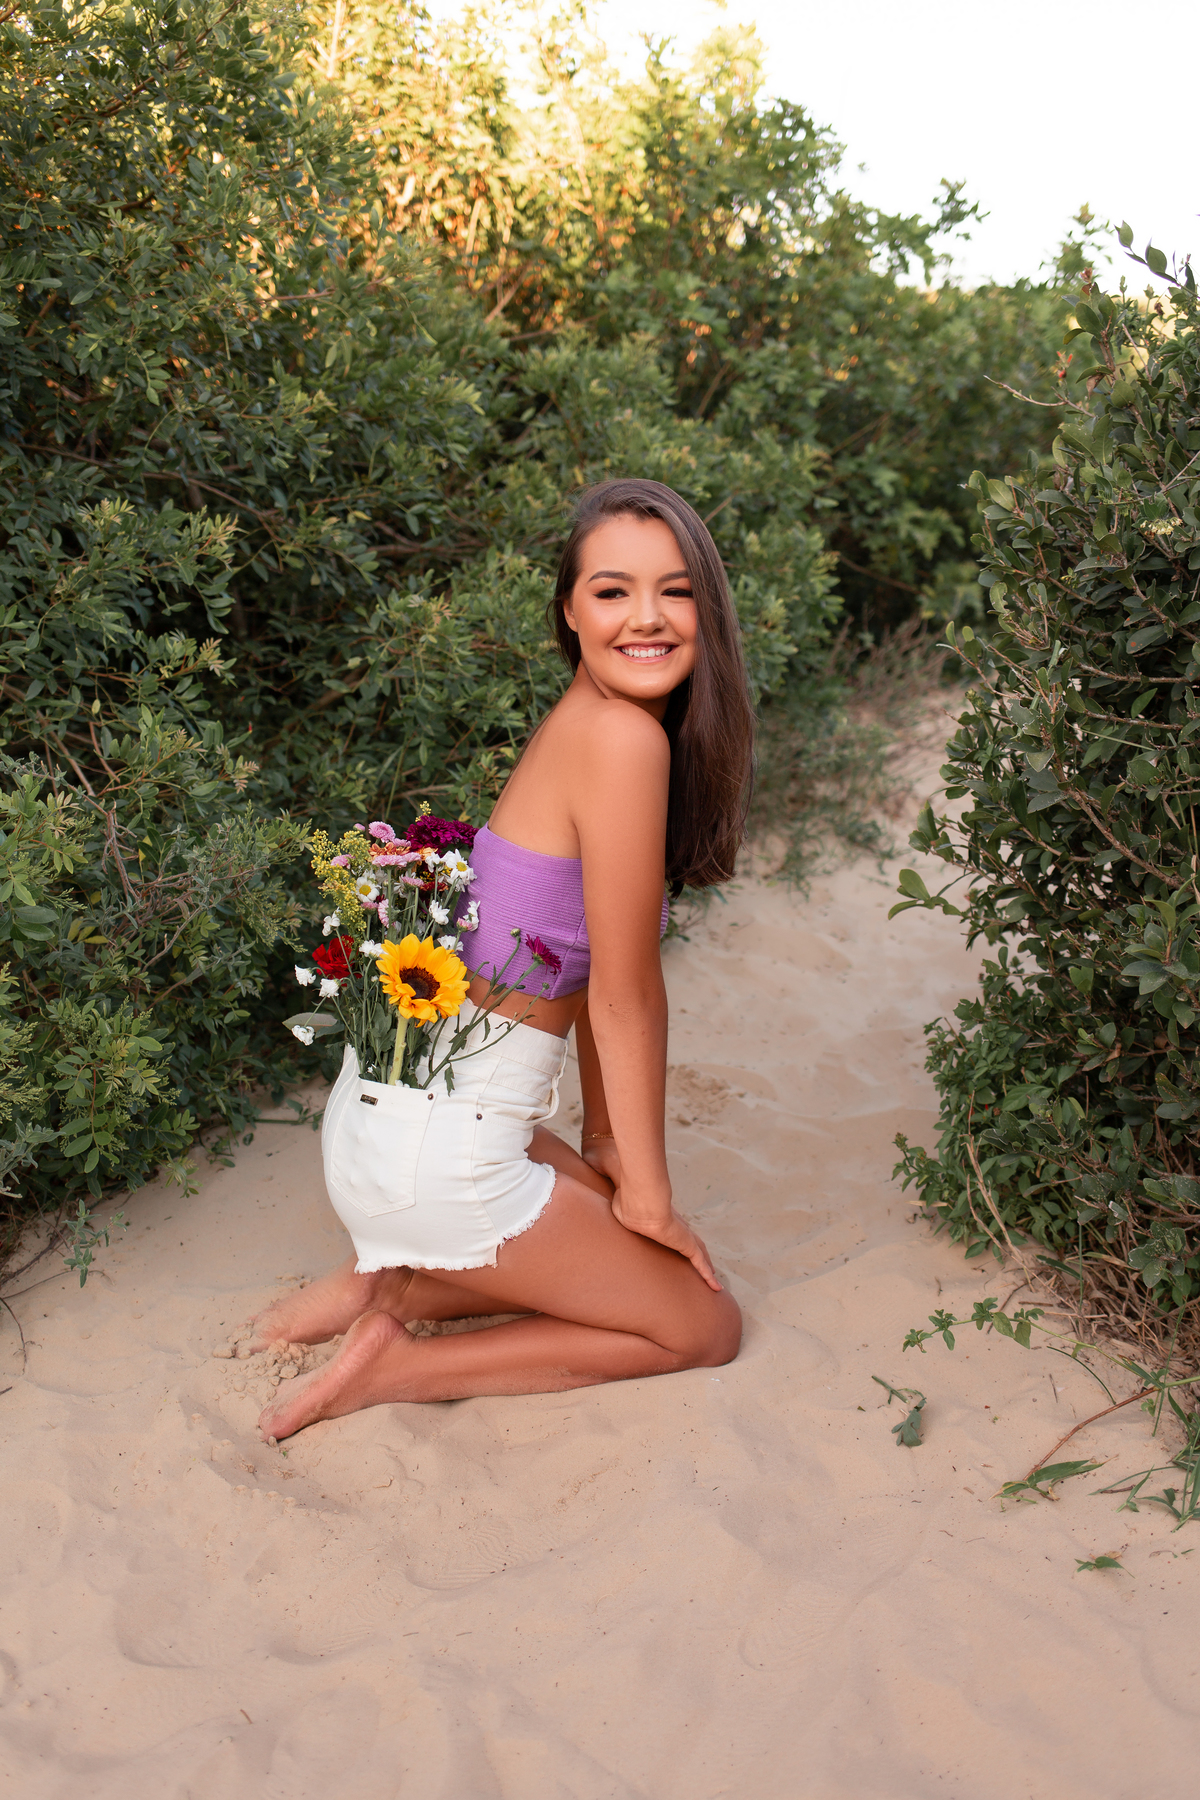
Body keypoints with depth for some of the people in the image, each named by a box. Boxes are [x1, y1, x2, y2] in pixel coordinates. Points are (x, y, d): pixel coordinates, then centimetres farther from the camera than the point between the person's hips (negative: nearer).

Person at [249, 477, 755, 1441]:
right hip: (445, 1148, -9)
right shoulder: (624, 737, -20)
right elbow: (626, 993, -15)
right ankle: (393, 1365, 2)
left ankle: (387, 1287, 15)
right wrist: (646, 1192, -4)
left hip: (408, 1084, 9)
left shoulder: (584, 723, 9)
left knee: (625, 1243, 27)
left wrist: (605, 1136, 16)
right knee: (705, 1325, 9)